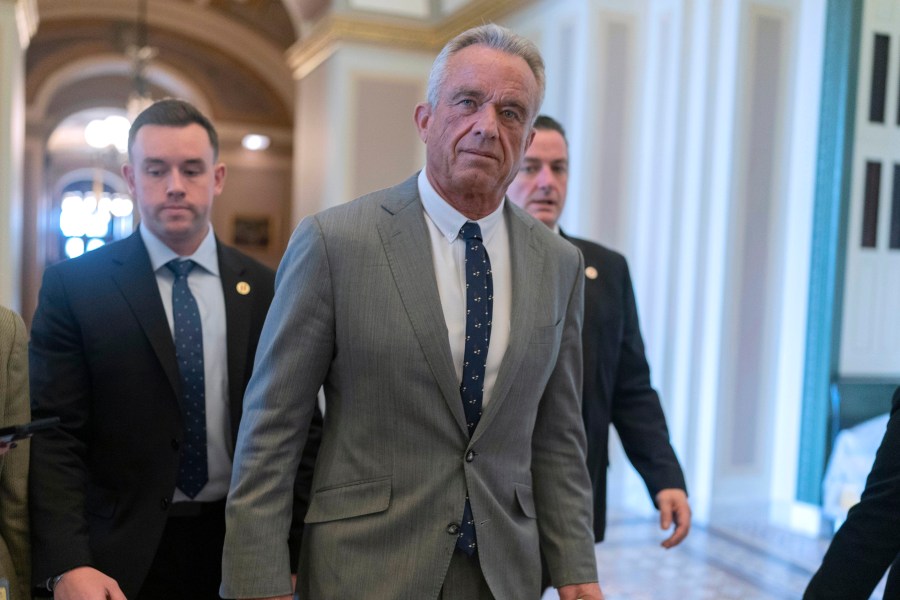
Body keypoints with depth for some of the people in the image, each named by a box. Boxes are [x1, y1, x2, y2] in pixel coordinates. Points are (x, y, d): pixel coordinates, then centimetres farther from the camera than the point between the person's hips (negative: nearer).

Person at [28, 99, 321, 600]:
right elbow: (53, 437, -8)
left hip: (242, 546, 2)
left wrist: (296, 552, -3)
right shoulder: (74, 286, -5)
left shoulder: (265, 290, 1)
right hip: (125, 556, -2)